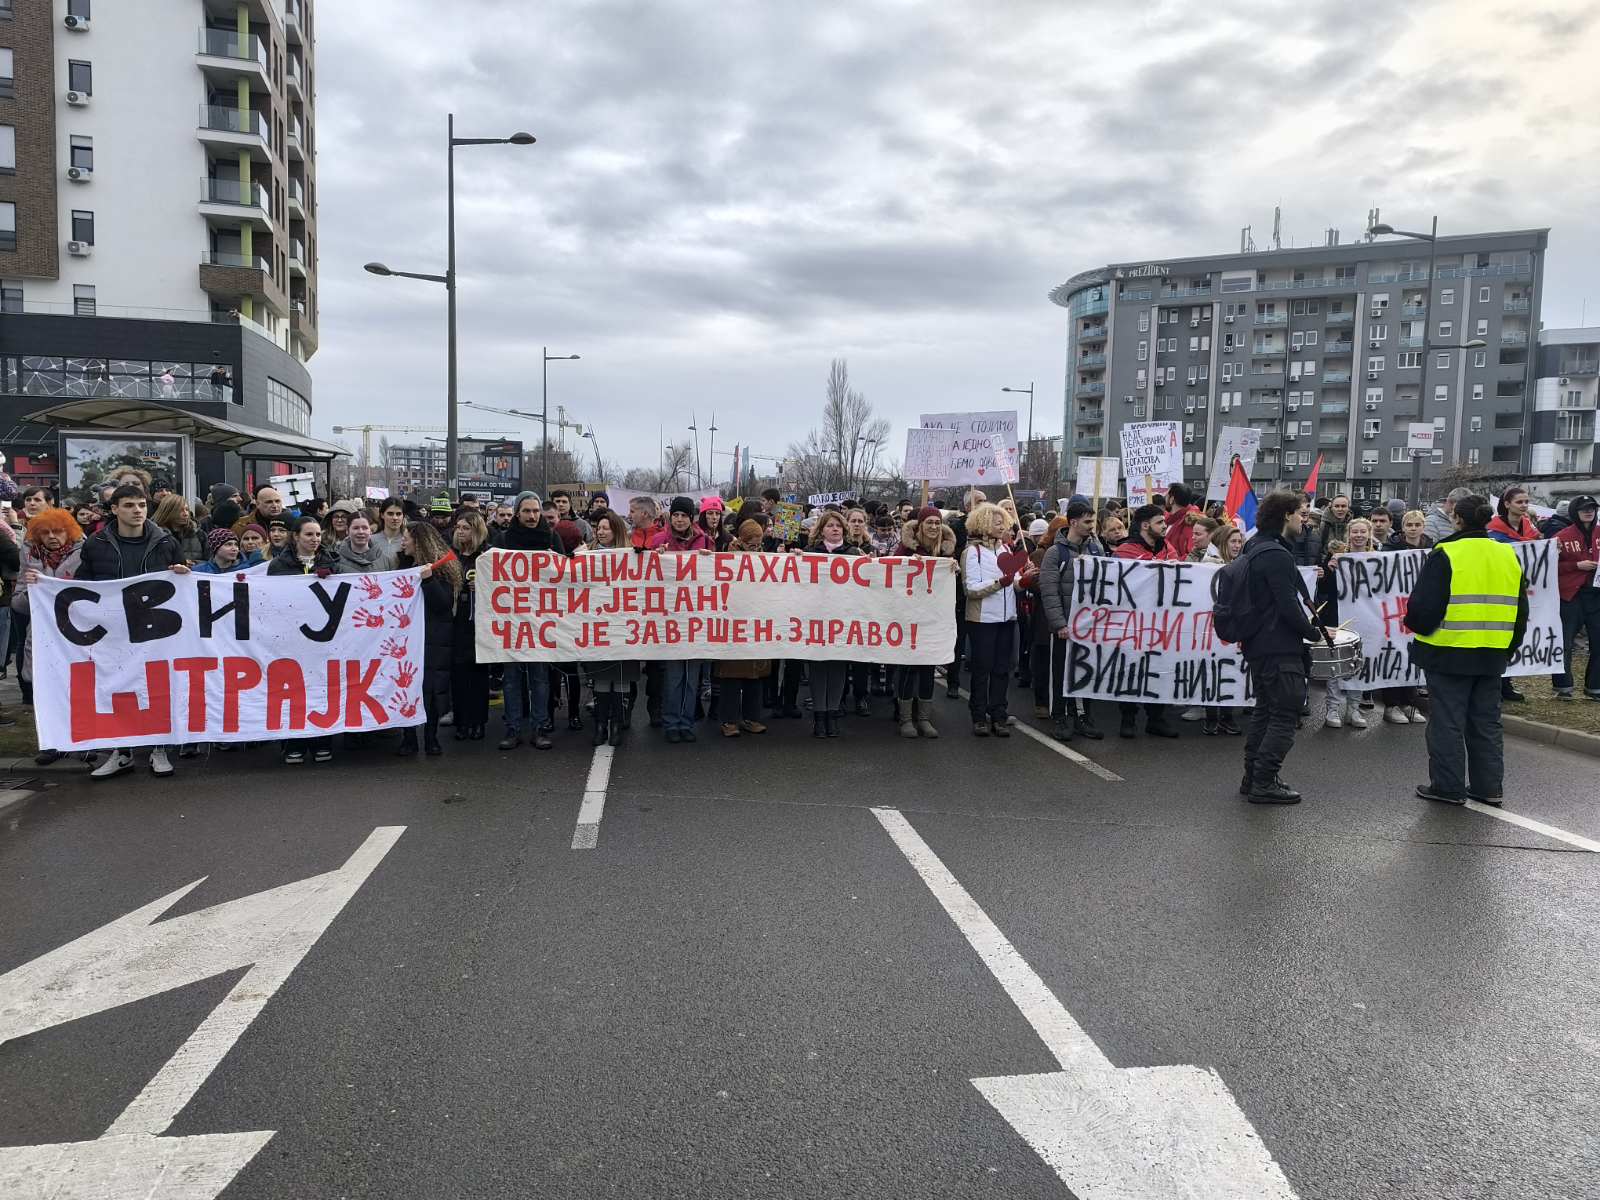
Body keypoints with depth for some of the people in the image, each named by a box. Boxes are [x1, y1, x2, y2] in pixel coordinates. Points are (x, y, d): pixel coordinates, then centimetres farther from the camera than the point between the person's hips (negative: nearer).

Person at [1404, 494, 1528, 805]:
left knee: (1448, 722, 3)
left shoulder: (1445, 555, -13)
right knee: (1487, 722, 15)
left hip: (1449, 653, -6)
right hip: (1493, 656, 6)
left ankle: (1448, 786, 7)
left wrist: (1417, 625, 5)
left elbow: (1423, 605, -16)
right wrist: (1509, 647, 24)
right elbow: (1520, 611, 14)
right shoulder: (1509, 555, 7)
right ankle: (1489, 787, 20)